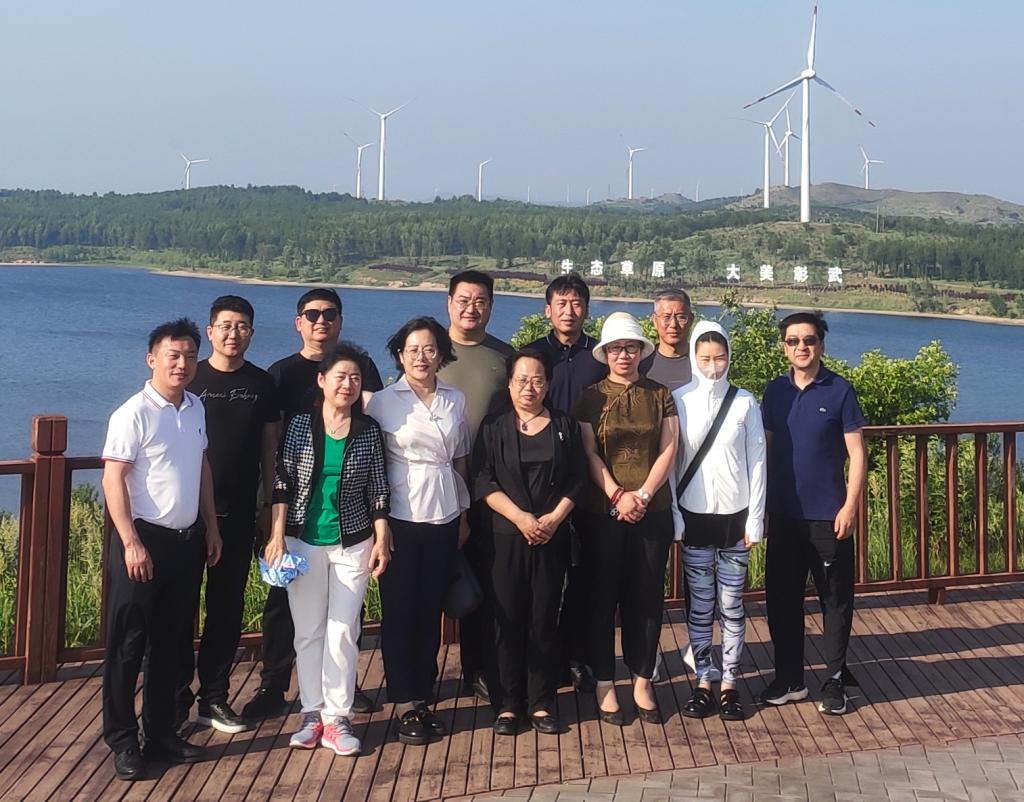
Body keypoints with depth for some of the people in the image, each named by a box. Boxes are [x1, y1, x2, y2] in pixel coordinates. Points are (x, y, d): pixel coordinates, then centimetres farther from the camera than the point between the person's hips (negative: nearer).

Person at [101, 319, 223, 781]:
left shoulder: (195, 408, 8)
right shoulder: (134, 413, -13)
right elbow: (113, 480, -16)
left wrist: (211, 527, 16)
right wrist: (131, 543, -20)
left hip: (186, 540, 7)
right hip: (144, 539, -7)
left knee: (169, 642, 14)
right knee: (128, 644, 1)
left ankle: (161, 732, 25)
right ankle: (122, 742, 10)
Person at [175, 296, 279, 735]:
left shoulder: (261, 383, 6)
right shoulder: (190, 379, -1)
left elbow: (269, 447, 10)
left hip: (238, 514, 3)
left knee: (228, 607, 8)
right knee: (180, 604, 1)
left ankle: (214, 697, 19)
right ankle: (176, 696, 11)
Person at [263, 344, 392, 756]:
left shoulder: (369, 431, 1)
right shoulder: (300, 425, -1)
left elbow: (379, 490, 4)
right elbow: (283, 483, -1)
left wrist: (382, 540, 0)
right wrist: (277, 535, -5)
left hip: (353, 542, 0)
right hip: (303, 541, 0)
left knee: (343, 631, -1)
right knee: (308, 630, 6)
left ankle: (337, 717, 6)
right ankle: (312, 713, 15)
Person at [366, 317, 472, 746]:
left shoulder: (456, 400, 7)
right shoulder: (382, 401, -3)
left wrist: (464, 513, 13)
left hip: (444, 518, 3)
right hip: (400, 518, -3)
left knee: (431, 610, 8)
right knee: (399, 611, 2)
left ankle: (422, 697, 18)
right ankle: (404, 703, 10)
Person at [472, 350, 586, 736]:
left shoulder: (565, 427, 10)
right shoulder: (493, 427, 5)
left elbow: (576, 480, 5)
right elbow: (483, 481, -4)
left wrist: (554, 517, -10)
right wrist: (520, 517, -15)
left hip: (552, 538, 1)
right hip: (504, 538, -1)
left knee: (544, 619, 4)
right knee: (507, 620, 1)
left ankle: (541, 704, 13)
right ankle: (507, 704, 10)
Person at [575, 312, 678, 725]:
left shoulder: (660, 395, 7)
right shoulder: (591, 397, 3)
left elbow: (668, 450, 0)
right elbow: (589, 454, -3)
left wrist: (642, 494, -11)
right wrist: (617, 495, -14)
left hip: (653, 511, 1)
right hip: (604, 512, -1)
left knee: (647, 596, 5)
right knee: (603, 596, 4)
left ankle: (643, 683, 14)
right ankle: (604, 683, 12)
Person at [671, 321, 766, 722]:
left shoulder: (745, 403, 0)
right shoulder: (679, 401, -2)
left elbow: (756, 463, 1)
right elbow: (668, 460, 1)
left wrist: (755, 519, -2)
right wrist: (672, 515, -3)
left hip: (734, 515, 0)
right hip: (694, 516, 0)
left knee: (731, 605, 5)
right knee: (699, 605, 6)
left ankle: (729, 684, 13)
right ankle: (703, 682, 16)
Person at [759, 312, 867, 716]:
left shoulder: (840, 391, -4)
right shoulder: (775, 392, 6)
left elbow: (856, 453, -5)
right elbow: (766, 450, 10)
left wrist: (850, 506, -12)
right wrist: (761, 505, 6)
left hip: (828, 516, -3)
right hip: (783, 515, 4)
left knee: (835, 599, 4)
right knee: (781, 597, 8)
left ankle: (835, 681, 14)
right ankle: (789, 679, 20)